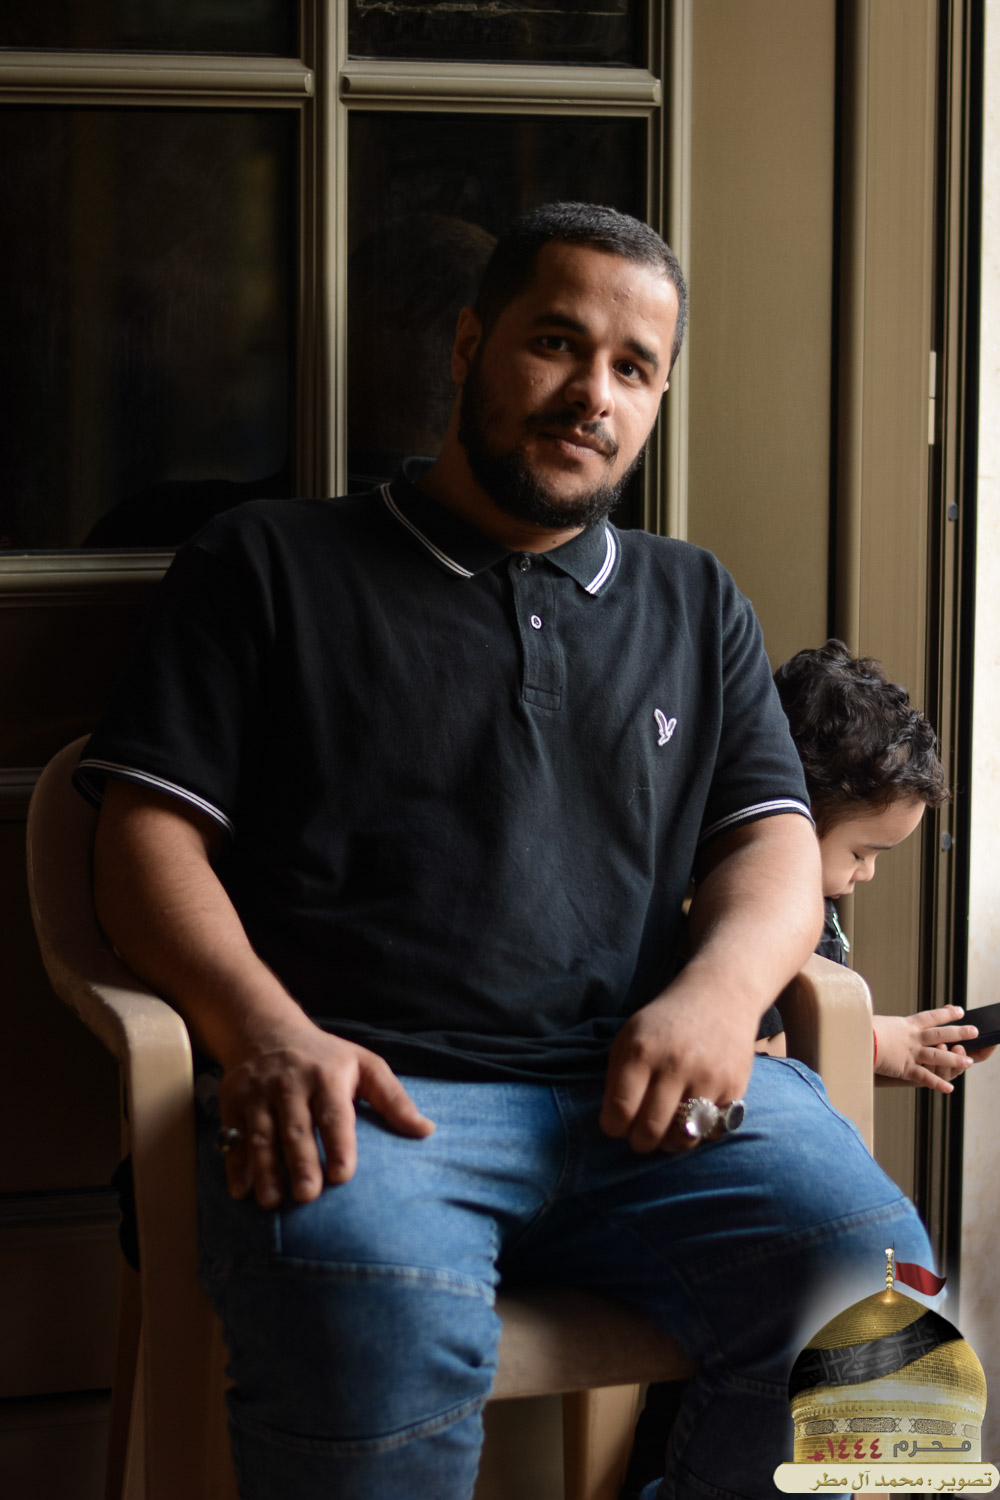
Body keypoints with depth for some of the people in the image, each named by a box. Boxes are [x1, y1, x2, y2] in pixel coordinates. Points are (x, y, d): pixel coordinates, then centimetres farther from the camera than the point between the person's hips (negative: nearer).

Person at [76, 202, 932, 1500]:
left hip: (647, 1092, 4)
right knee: (377, 1324, -38)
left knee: (865, 1274, -27)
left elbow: (775, 845, 19)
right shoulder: (269, 566, 17)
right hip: (367, 1090, -3)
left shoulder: (695, 604, 28)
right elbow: (149, 837, 8)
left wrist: (721, 991, -6)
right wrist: (264, 1031, -11)